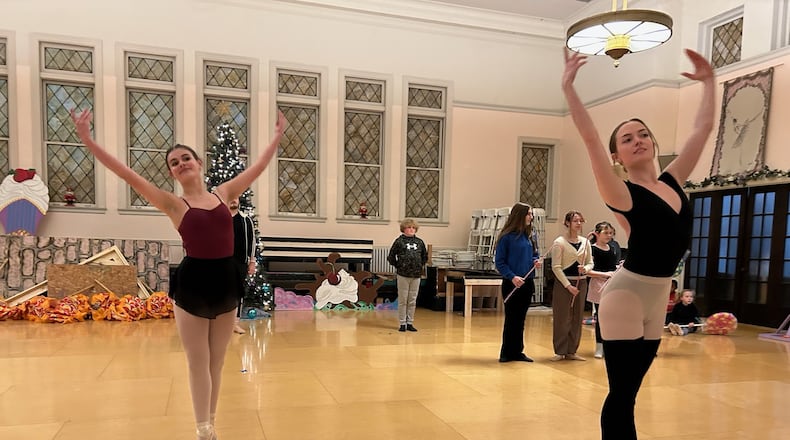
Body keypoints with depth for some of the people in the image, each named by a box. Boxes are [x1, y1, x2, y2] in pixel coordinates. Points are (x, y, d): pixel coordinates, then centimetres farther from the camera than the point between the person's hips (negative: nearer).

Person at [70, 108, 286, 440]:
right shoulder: (173, 204, -1)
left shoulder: (223, 193, 7)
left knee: (216, 362, 14)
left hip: (226, 281, 3)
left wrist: (277, 136, 20)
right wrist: (87, 140, -13)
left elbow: (258, 167, 14)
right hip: (192, 282, -3)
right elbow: (129, 175, -8)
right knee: (198, 363, 6)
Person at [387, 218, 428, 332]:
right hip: (403, 275, -3)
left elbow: (425, 257, 20)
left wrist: (420, 265, 9)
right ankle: (402, 323, 11)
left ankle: (410, 323, 17)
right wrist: (398, 266, -1)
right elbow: (391, 257, -1)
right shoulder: (399, 241, -3)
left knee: (412, 301, 9)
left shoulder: (419, 242, 7)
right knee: (402, 300, 3)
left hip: (416, 275, 3)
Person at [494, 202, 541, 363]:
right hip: (511, 283, -5)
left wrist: (536, 261, -3)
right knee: (511, 318, 2)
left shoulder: (531, 235, 8)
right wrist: (512, 277, -21)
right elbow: (499, 262, -9)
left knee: (520, 319, 12)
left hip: (528, 283, 5)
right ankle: (507, 352, 14)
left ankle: (517, 351, 21)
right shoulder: (507, 236, -9)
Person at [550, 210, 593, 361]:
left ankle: (571, 351, 19)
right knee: (562, 318, -1)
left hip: (581, 282, 5)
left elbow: (590, 263, 12)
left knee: (577, 318, 9)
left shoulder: (585, 241, 7)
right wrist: (568, 285, -14)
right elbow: (556, 267, -10)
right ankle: (560, 352, 9)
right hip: (563, 282, -5)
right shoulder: (559, 242, -8)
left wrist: (585, 269, -12)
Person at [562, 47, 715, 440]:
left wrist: (708, 81, 21)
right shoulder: (623, 195, -12)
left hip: (657, 298, 7)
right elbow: (590, 138, -22)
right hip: (626, 295, -6)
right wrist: (568, 86, -25)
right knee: (621, 394, 1)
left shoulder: (671, 183, 7)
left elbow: (703, 128, 15)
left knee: (629, 391, 16)